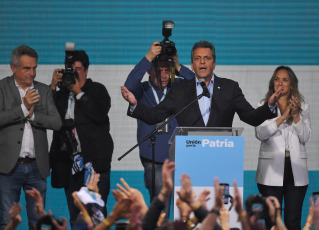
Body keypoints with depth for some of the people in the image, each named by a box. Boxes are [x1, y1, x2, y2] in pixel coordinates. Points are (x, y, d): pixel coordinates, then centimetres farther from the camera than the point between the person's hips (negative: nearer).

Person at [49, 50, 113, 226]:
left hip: (94, 162, -4)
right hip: (70, 164, 4)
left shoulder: (97, 90, 6)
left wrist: (79, 92, -11)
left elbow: (100, 114, -12)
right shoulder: (61, 92, 14)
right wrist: (53, 86, -5)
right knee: (75, 217, 7)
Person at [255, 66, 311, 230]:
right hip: (272, 169, -1)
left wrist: (296, 116, -12)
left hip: (296, 169, 1)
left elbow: (305, 137, 2)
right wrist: (282, 117, -17)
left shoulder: (302, 107, 10)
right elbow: (260, 134, -9)